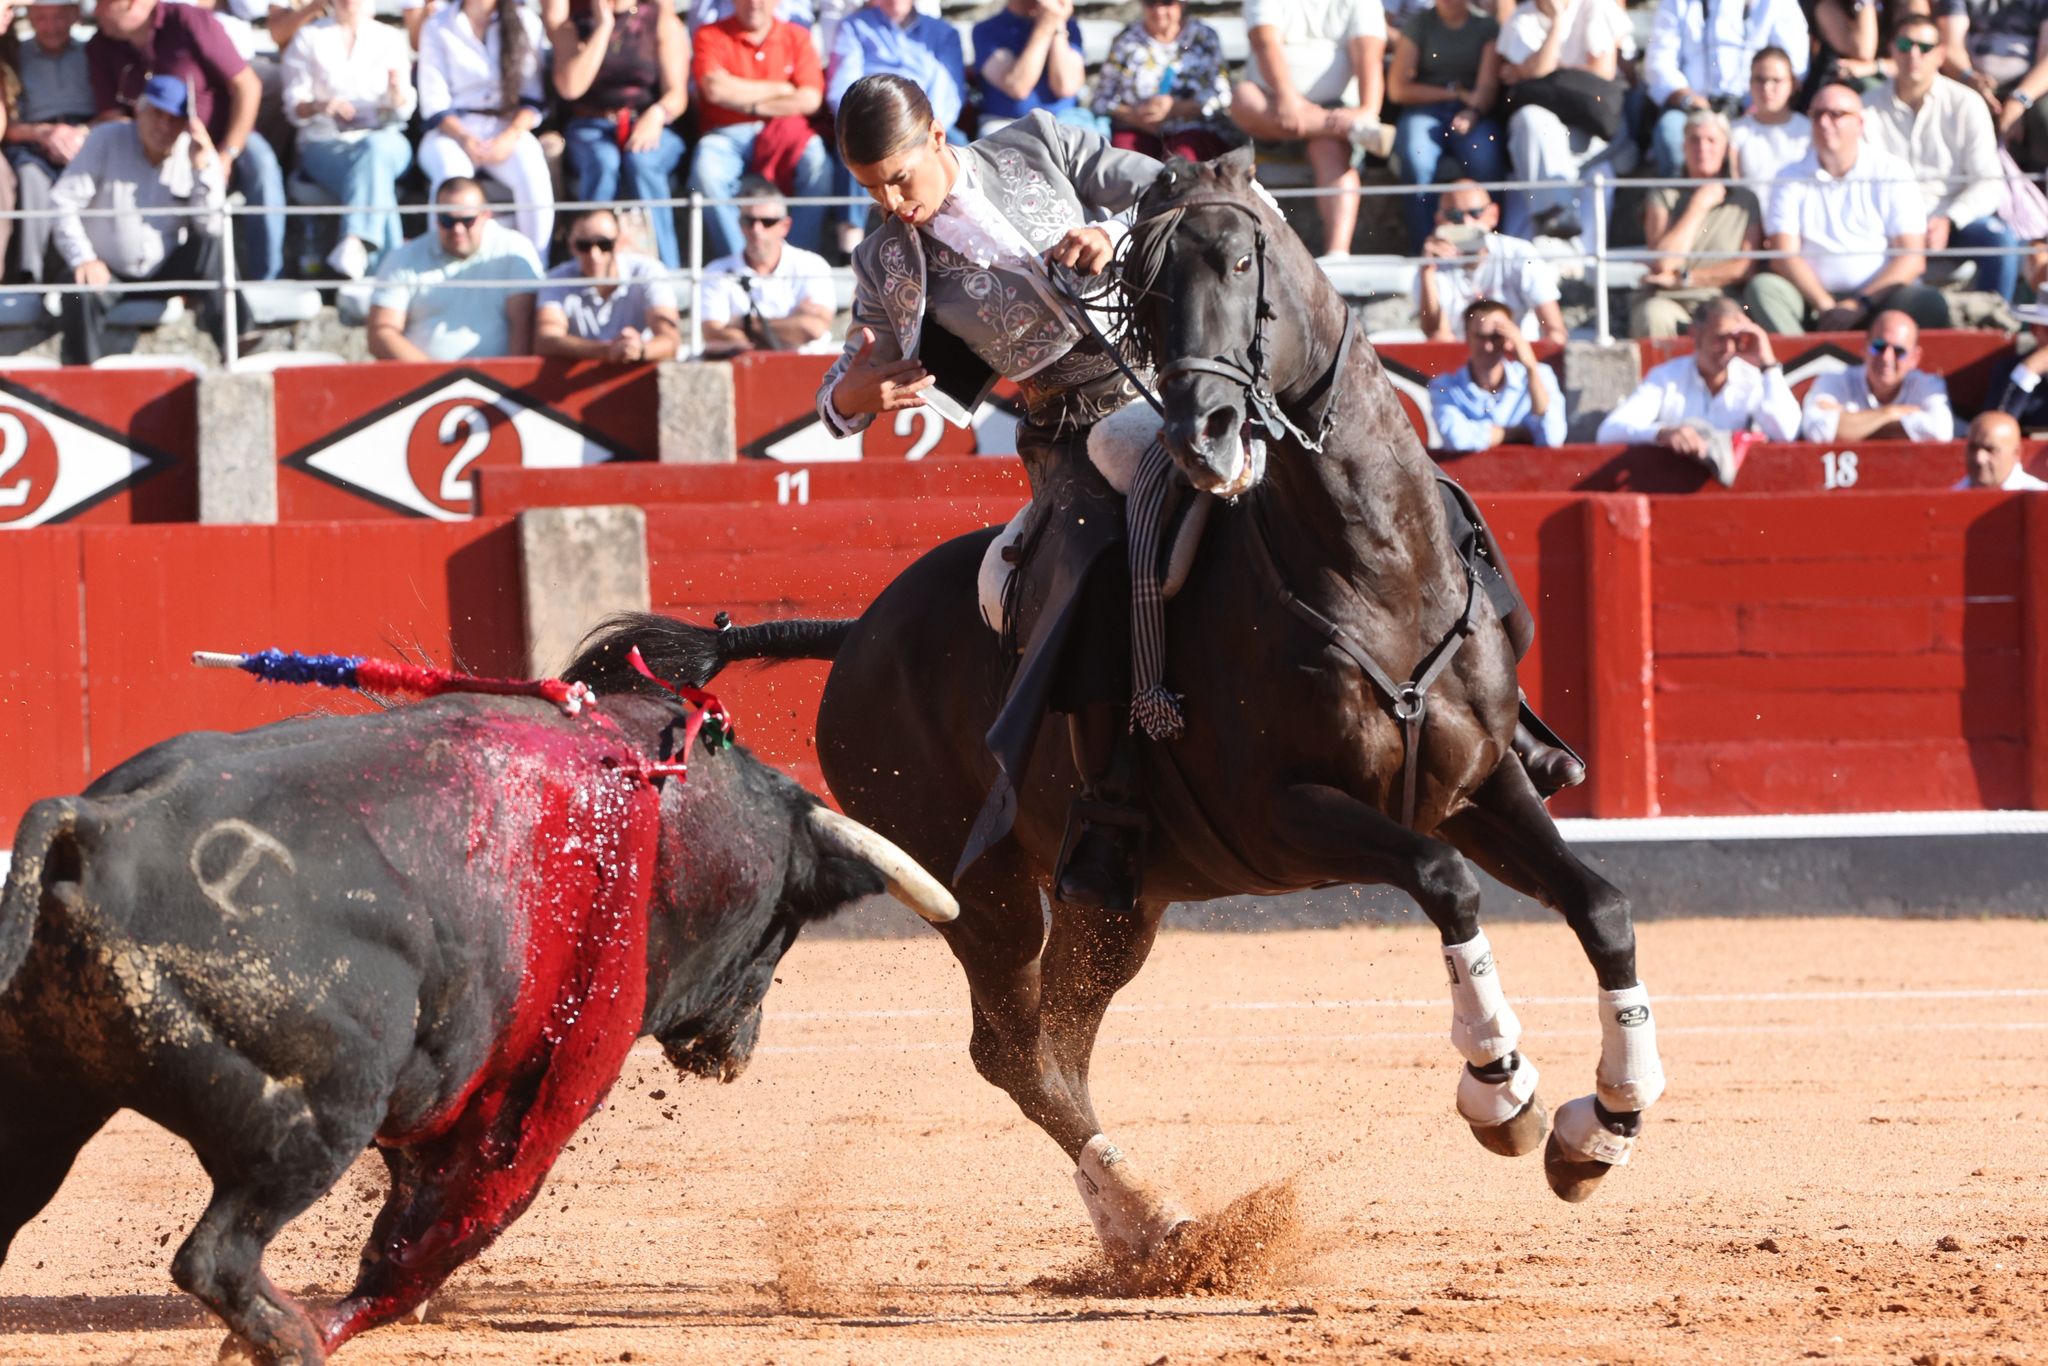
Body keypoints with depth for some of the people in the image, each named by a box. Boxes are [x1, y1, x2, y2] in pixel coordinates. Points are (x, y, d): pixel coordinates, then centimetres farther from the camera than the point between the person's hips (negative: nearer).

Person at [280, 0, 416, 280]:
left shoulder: (390, 39, 15)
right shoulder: (309, 38, 12)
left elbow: (403, 111, 7)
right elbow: (295, 109, 5)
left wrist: (398, 89, -17)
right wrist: (319, 106, -18)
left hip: (384, 140, 1)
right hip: (325, 143, -1)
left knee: (375, 147, -38)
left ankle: (354, 243, -54)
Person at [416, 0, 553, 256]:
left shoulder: (526, 23, 7)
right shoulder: (437, 27, 4)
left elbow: (533, 99, 4)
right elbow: (434, 105, -1)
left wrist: (510, 137, -14)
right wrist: (464, 139, -19)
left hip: (510, 130, 1)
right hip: (451, 130, -1)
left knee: (534, 176, -30)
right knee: (451, 176, -34)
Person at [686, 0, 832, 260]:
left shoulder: (796, 38, 11)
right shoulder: (711, 36, 7)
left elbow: (810, 99, -2)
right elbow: (715, 89, -11)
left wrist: (752, 106, -7)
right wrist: (779, 90, -2)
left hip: (785, 133, 1)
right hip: (726, 136, -1)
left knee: (819, 168, -30)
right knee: (706, 173, -35)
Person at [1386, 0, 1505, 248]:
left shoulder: (1486, 25, 11)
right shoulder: (1419, 22, 11)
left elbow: (1488, 85, -1)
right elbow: (1398, 89, 5)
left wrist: (1472, 112, -23)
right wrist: (1455, 94, 0)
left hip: (1474, 113, 0)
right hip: (1424, 111, 0)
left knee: (1486, 160, -34)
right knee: (1417, 157, -34)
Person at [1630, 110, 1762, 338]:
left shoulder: (1745, 199, 14)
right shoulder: (1663, 197, 13)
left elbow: (1746, 268, 5)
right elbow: (1663, 262, -3)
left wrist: (1684, 278, -2)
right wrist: (1699, 206, 2)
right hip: (1667, 301, 0)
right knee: (1654, 316, -38)